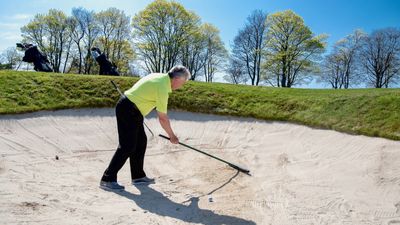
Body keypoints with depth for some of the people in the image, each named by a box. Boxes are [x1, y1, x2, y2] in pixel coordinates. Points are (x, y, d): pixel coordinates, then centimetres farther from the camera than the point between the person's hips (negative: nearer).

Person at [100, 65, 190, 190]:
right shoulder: (163, 87, -20)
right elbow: (162, 118, -16)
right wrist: (172, 136, -4)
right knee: (127, 147, -8)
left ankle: (138, 176, 19)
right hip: (129, 111, -10)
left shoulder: (159, 76, 8)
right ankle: (107, 179, -2)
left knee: (141, 141, 11)